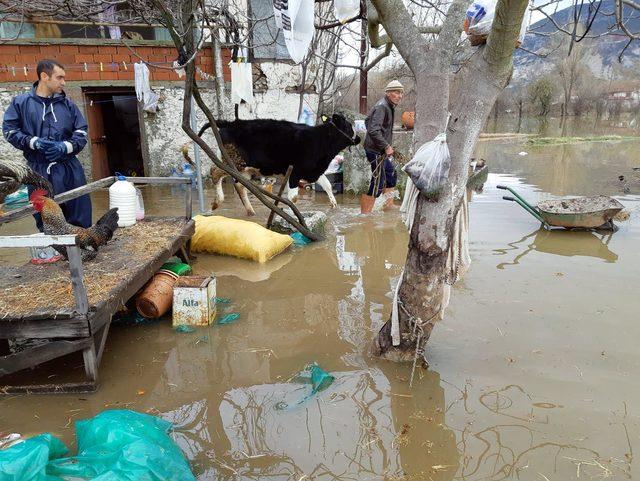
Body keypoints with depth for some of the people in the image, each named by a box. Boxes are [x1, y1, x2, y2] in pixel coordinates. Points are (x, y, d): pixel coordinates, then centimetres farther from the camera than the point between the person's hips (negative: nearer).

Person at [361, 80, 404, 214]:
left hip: (381, 152, 11)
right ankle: (365, 213, 0)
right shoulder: (382, 106, -17)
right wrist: (386, 146, -23)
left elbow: (367, 121, 25)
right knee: (377, 183, -7)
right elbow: (373, 130, -28)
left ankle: (389, 206, 32)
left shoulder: (389, 106, 15)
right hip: (376, 151, -11)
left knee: (392, 176, 20)